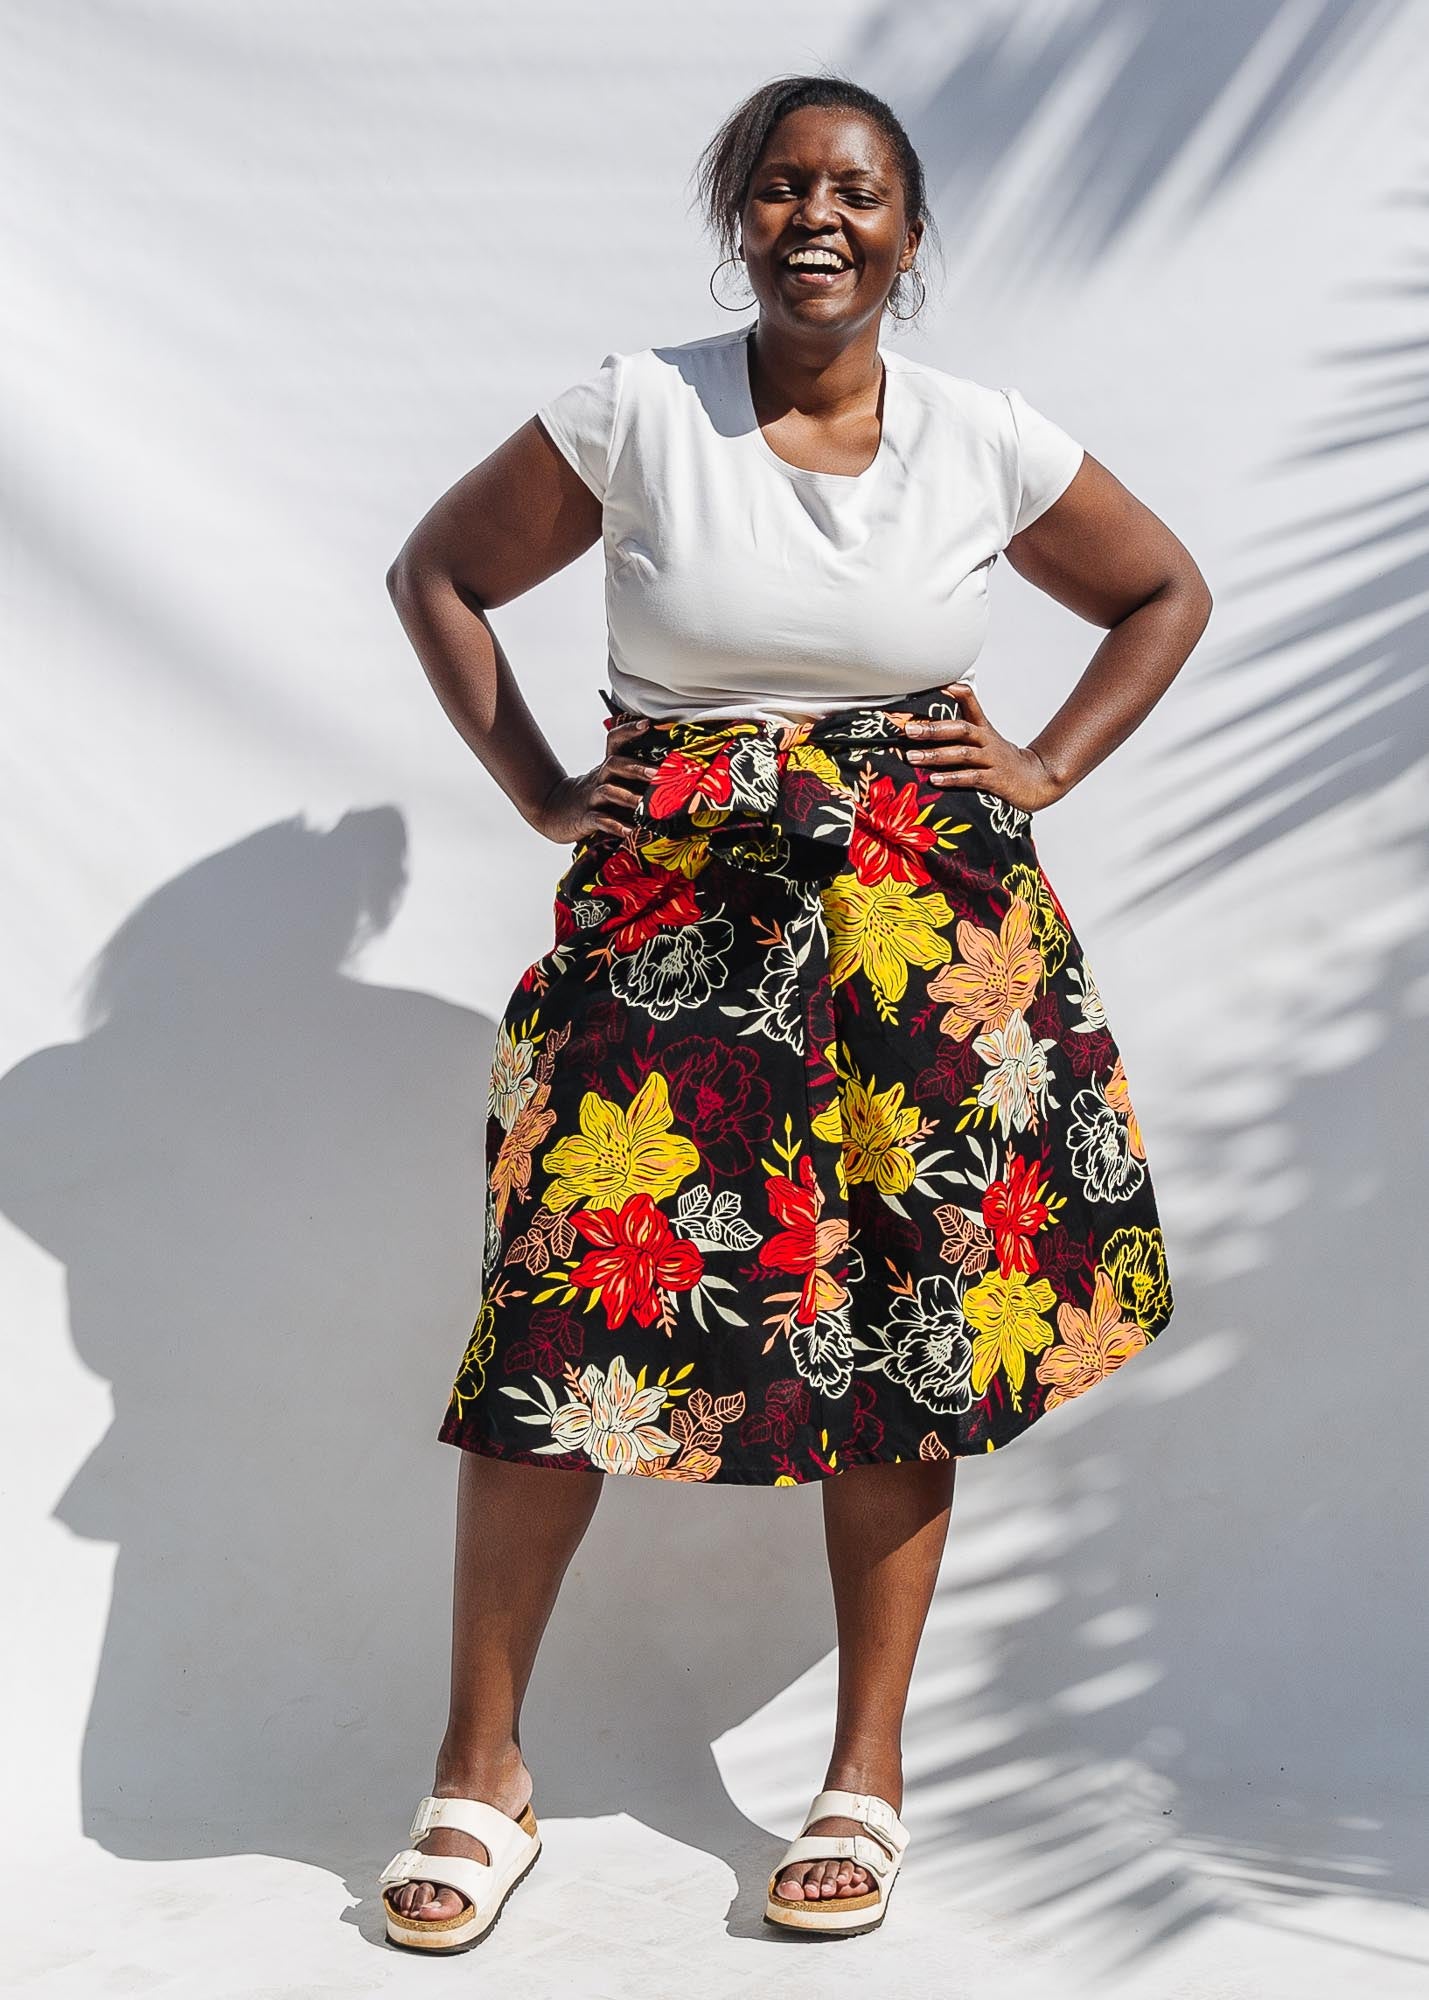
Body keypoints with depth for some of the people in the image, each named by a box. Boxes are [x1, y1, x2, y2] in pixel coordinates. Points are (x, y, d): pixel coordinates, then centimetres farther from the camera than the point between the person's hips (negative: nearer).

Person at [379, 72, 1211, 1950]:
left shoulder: (987, 441, 3)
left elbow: (1168, 594, 18)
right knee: (569, 1300, -8)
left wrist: (1043, 769, 7)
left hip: (924, 928, 2)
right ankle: (481, 1769, 9)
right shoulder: (633, 414, -2)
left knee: (909, 1322, 3)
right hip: (669, 924, -1)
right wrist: (542, 789, 4)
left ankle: (869, 1772, 18)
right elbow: (437, 573, 10)